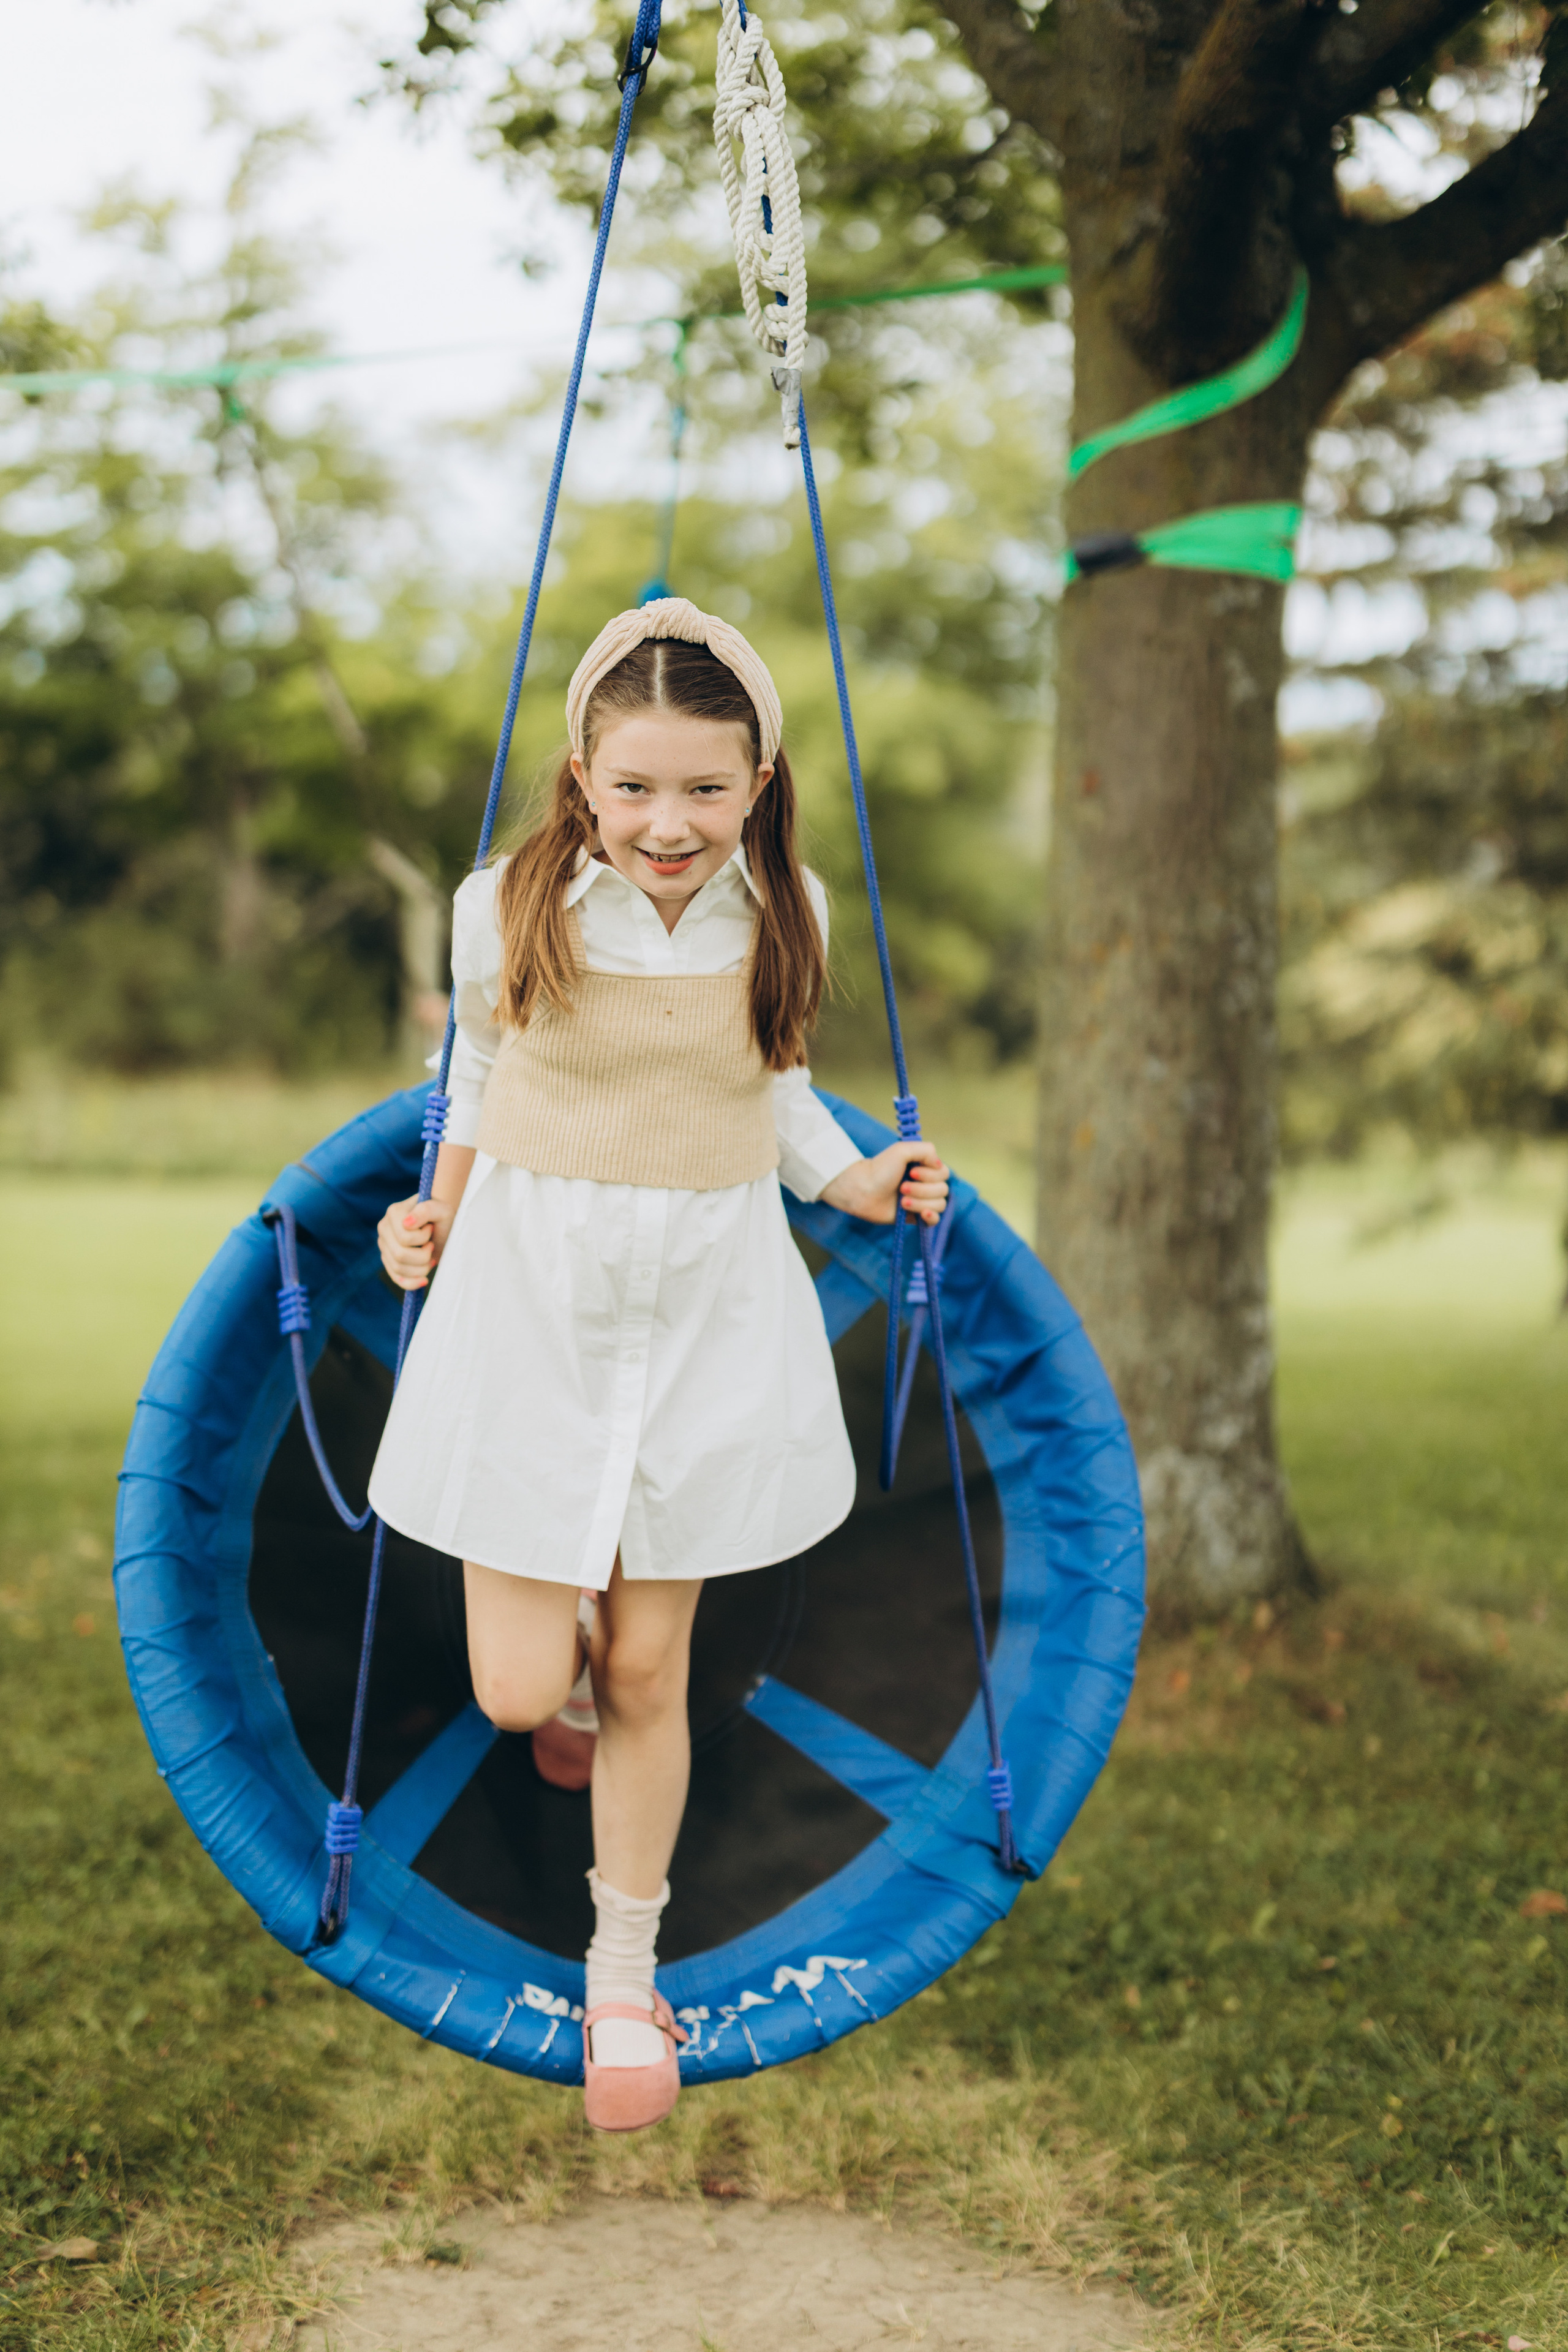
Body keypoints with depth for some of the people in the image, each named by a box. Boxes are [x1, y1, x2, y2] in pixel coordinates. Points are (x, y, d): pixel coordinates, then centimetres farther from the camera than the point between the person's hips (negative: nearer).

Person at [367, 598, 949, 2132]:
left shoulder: (781, 914, -4)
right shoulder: (509, 907, -10)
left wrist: (848, 1181, -3)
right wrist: (434, 1218, -4)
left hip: (710, 1313, 1)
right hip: (531, 1300, -1)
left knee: (645, 1674, 9)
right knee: (519, 1690, 0)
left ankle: (625, 1975, 30)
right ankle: (562, 1670, 41)